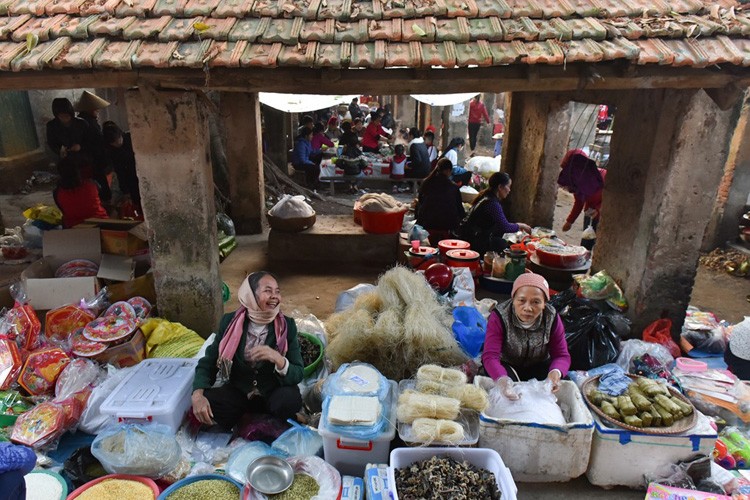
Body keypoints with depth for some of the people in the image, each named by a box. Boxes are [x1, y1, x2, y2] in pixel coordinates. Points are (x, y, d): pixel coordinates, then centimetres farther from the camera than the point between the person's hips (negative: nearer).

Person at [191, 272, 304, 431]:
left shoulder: (287, 326, -12)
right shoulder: (230, 321, -9)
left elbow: (298, 375, -15)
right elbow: (208, 362, -5)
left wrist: (278, 359, -36)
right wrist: (197, 395, -24)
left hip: (273, 394, -1)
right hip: (237, 392, 1)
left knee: (291, 398, -33)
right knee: (201, 410, -25)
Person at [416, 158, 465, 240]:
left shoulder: (426, 183, 4)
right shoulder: (453, 187, -4)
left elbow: (419, 202, 14)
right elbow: (459, 208, 4)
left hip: (426, 225, 3)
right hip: (446, 227, -2)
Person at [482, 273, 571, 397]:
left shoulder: (552, 318, -20)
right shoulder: (499, 317, -29)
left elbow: (561, 355, -16)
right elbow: (490, 356, -36)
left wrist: (556, 372, -42)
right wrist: (502, 379, -59)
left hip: (538, 365, 3)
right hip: (506, 364, -2)